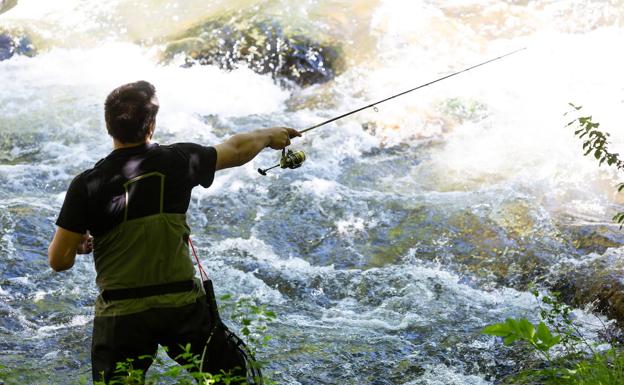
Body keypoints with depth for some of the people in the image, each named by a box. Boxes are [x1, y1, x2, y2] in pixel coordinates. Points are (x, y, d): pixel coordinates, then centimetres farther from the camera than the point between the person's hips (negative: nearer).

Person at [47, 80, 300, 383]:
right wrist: (270, 136, 36)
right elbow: (236, 150, 16)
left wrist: (78, 244, 16)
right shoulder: (177, 161, -3)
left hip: (121, 314, -1)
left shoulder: (88, 185, -9)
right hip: (182, 305, 2)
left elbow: (59, 261, -7)